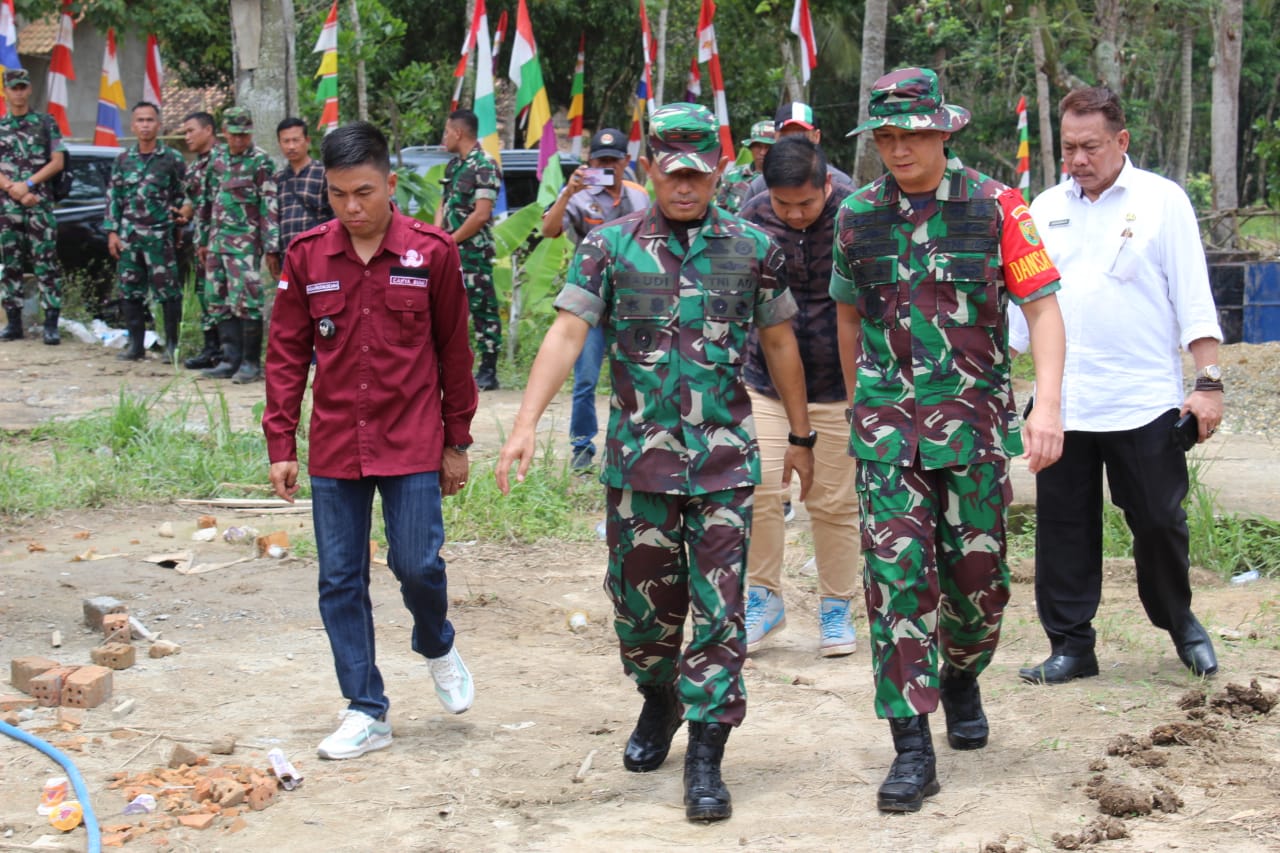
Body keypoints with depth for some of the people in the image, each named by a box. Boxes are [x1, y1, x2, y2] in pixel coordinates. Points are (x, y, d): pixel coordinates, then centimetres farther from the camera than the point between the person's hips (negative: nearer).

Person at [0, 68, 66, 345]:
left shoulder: (46, 123, 7)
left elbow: (58, 162, 0)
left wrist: (27, 184, -10)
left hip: (40, 204, -3)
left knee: (46, 264, -8)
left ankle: (51, 324, -9)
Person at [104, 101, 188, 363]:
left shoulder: (172, 159, 0)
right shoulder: (123, 159, 10)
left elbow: (183, 196, 4)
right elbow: (113, 197, 11)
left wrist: (175, 221, -2)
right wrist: (112, 232, 5)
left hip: (160, 236, -4)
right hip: (128, 236, 4)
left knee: (167, 291, -3)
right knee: (131, 291, 6)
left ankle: (172, 344, 5)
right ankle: (135, 344, 14)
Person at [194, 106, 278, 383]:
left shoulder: (260, 162, -6)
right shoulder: (216, 158, 13)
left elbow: (269, 206, -10)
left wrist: (271, 246, -15)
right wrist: (202, 239, 19)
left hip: (245, 243, -7)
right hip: (217, 241, 7)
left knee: (246, 299, -9)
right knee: (220, 301, 8)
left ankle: (251, 363, -3)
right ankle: (231, 360, 14)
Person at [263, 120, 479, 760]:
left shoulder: (431, 253, -4)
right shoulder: (307, 256, 1)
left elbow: (453, 350, 4)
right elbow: (287, 354, 6)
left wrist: (457, 443, 6)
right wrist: (281, 446, 2)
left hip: (411, 443, -2)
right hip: (333, 445, 2)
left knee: (417, 563, -6)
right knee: (340, 580, 4)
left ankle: (438, 648, 28)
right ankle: (366, 713, 15)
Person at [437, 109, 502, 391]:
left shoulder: (484, 166, -12)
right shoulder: (453, 165, 16)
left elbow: (481, 214, -17)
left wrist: (451, 240, -11)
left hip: (474, 251, -9)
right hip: (447, 251, 9)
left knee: (482, 309, -5)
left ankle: (488, 372, -3)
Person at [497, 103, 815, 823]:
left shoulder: (753, 249, 3)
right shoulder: (611, 246, 0)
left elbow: (780, 344, 12)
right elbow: (566, 334, -9)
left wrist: (801, 436, 15)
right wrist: (526, 423, -20)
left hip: (725, 458, 0)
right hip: (638, 459, 1)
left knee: (719, 608, -4)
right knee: (641, 599, 11)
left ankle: (705, 757, 1)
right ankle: (659, 700, 39)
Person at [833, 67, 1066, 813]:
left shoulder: (995, 207, -4)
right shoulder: (859, 215, 4)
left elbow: (1043, 306, -7)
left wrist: (1048, 406, -19)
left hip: (974, 418, -1)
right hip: (887, 423, 1)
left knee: (978, 571, 8)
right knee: (897, 575, -7)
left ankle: (962, 678, 40)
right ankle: (913, 748, -5)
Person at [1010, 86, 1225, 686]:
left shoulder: (1161, 202, 0)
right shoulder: (1046, 209, 11)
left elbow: (1194, 300, -1)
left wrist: (1209, 383, -7)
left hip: (1144, 404, -3)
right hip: (1060, 404, 3)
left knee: (1159, 522, 4)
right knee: (1064, 527, 4)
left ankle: (1180, 622, 28)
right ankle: (1070, 645, 14)